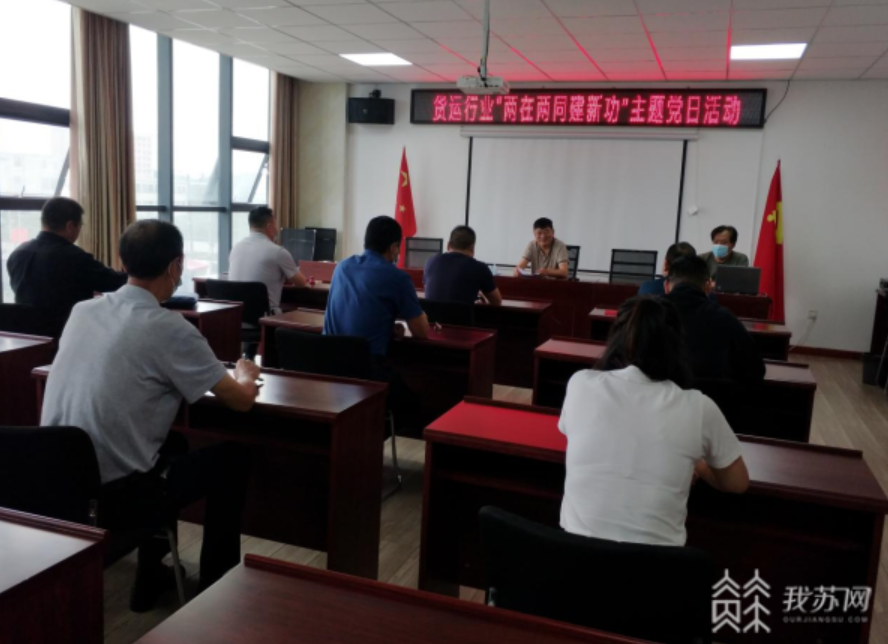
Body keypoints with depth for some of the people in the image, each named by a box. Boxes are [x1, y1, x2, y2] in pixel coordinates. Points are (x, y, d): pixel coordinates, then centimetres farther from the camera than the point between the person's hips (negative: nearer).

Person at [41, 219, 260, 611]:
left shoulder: (82, 311, 4)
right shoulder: (169, 328, -16)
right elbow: (241, 400, -10)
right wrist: (245, 375, 13)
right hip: (114, 496, -7)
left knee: (172, 444, 30)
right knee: (230, 459, 13)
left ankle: (151, 577, 35)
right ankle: (216, 586, 25)